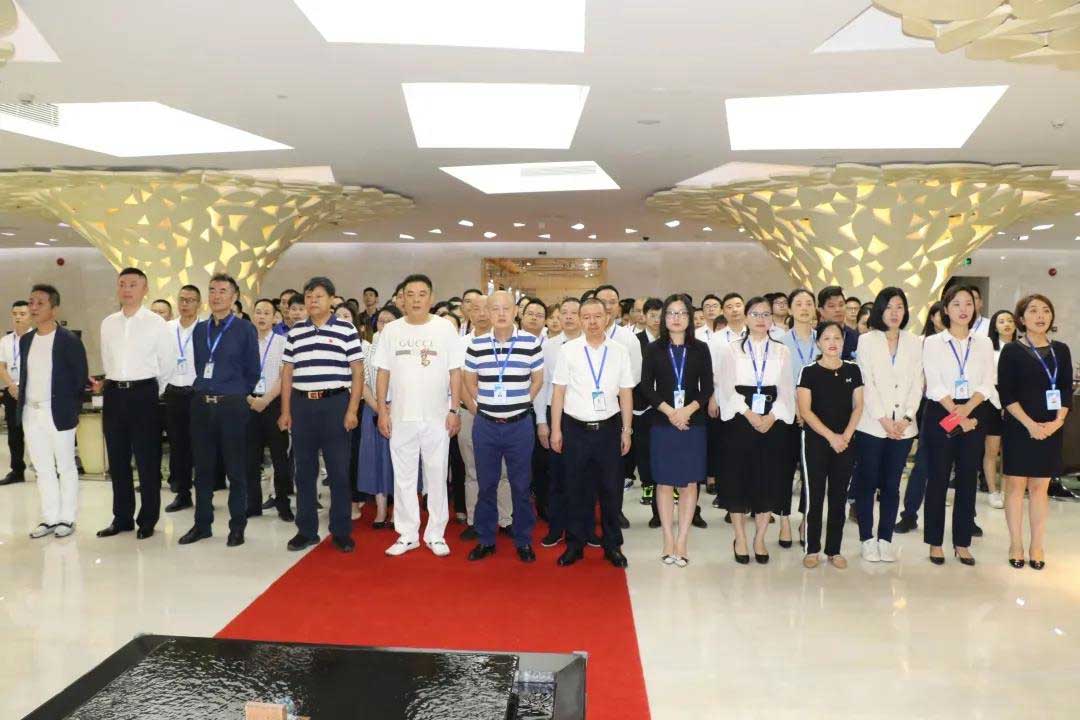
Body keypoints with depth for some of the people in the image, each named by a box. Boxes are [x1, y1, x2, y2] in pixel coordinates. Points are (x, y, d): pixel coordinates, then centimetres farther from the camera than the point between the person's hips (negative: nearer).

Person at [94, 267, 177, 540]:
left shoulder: (156, 322, -5)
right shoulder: (108, 323, 9)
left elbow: (168, 363, 1)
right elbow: (108, 361, 19)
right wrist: (110, 385, 17)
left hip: (143, 393, -5)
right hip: (114, 394, 5)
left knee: (147, 460, 2)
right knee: (117, 459, 11)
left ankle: (148, 520, 13)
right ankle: (122, 517, 22)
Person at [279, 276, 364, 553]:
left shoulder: (346, 330, 0)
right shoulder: (294, 332, 10)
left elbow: (357, 372, -2)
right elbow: (287, 373, 13)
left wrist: (352, 410, -8)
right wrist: (285, 411, 7)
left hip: (334, 403, -3)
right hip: (302, 405, 4)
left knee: (339, 470, 1)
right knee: (304, 471, 9)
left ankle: (342, 531, 12)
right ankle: (306, 530, 19)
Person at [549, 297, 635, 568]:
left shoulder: (620, 351, 1)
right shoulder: (568, 350, -2)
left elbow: (626, 393, 5)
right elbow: (558, 391, 0)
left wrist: (626, 431, 4)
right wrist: (556, 430, -2)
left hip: (609, 428, 1)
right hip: (576, 428, -1)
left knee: (611, 489, 8)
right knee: (577, 489, 9)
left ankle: (612, 545, 23)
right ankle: (575, 544, 22)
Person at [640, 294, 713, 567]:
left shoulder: (700, 349, 5)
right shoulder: (654, 349, 4)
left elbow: (707, 388, 2)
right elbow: (646, 387, -1)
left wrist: (688, 410, -13)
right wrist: (669, 411, -12)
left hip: (693, 423, 1)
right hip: (662, 423, 0)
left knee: (689, 483, 2)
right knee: (664, 482, 3)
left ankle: (682, 542, 9)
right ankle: (669, 541, 12)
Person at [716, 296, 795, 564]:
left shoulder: (782, 351, 9)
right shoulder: (733, 349, 3)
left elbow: (786, 390, 4)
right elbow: (727, 388, -4)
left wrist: (771, 417, -11)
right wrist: (749, 414, -14)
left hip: (773, 422, 2)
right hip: (740, 421, -2)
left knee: (769, 479, 3)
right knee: (738, 478, 0)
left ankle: (759, 539, 16)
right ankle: (740, 538, 14)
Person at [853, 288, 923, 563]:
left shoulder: (914, 342, 10)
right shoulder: (867, 340, 2)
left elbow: (917, 384, 6)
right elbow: (867, 383, -5)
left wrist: (906, 418, -7)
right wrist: (884, 420, -11)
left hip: (903, 426, 3)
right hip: (872, 424, -2)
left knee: (892, 485, 7)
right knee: (867, 483, 2)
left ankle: (885, 539, 15)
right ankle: (867, 539, 11)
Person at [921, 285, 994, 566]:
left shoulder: (984, 343, 9)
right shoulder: (933, 342, 0)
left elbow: (987, 384, 0)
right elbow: (935, 385, -8)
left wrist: (967, 409, -16)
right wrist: (957, 416, -15)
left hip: (973, 416, 3)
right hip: (940, 414, -3)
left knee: (968, 480, 7)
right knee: (937, 479, 2)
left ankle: (962, 542, 17)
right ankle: (935, 542, 12)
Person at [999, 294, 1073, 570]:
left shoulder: (1061, 350, 8)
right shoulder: (1012, 350, -3)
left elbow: (1067, 390, 5)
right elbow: (1006, 394, -8)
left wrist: (1057, 421, -10)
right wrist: (1030, 424, -16)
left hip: (1051, 429, 3)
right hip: (1019, 428, -3)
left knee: (1040, 487, 7)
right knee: (1015, 486, 2)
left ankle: (1037, 546, 14)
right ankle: (1016, 545, 11)